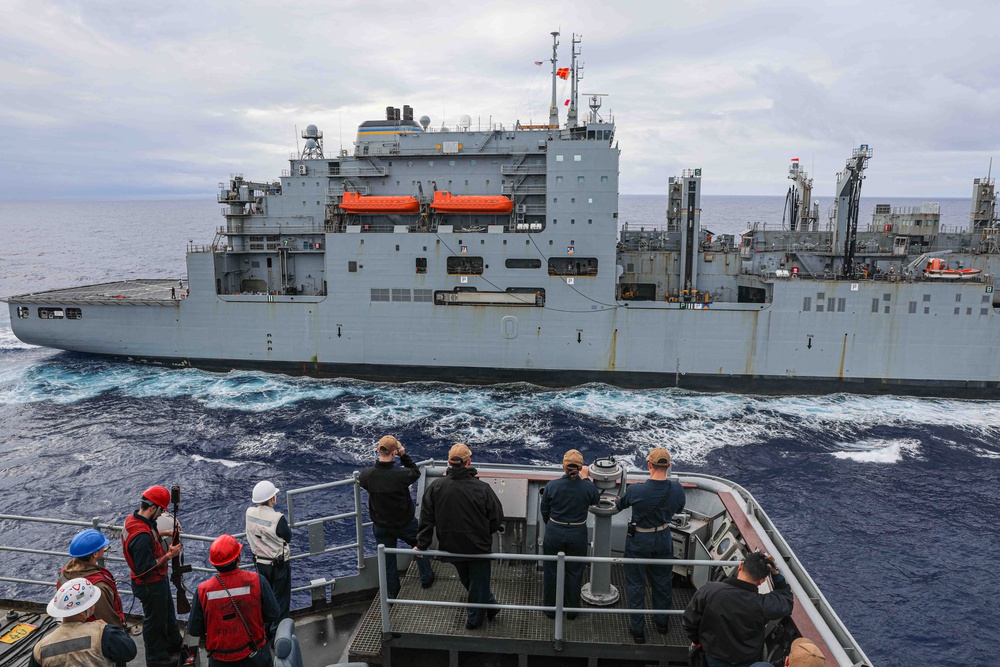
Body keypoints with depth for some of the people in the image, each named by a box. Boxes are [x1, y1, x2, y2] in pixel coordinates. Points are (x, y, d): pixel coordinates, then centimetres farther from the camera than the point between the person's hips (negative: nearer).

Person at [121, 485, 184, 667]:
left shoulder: (133, 519, -7)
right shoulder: (142, 536, -37)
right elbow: (145, 569, -31)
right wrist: (168, 556, -24)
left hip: (158, 580, 9)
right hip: (150, 585, -9)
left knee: (168, 612, 27)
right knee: (155, 620, 13)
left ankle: (174, 644, 47)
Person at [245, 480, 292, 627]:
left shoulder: (249, 512, -12)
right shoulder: (277, 518, -28)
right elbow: (288, 537, -12)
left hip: (260, 562, 6)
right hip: (279, 564, -6)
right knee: (281, 597, 11)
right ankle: (278, 628, 20)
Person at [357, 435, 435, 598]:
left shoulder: (367, 474, -22)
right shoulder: (401, 475, -32)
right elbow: (416, 472, -9)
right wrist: (404, 455, -13)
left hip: (381, 526, 2)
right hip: (406, 523, -2)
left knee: (388, 560, 21)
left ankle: (392, 594, 35)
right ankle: (426, 579, 40)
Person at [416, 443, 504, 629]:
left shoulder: (436, 487, -15)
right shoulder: (482, 488, -21)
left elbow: (426, 519, -7)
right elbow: (497, 518, -11)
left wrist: (422, 544, 5)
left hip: (451, 547, 3)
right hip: (478, 546, -3)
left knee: (468, 580, 27)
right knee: (478, 582, 19)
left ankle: (491, 607, 44)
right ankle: (474, 619, 35)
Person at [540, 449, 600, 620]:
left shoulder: (551, 486, -17)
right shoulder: (588, 487, -18)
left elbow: (544, 511, -2)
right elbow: (595, 499, 7)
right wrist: (585, 478, 15)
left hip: (554, 533, 0)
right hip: (578, 534, 0)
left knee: (551, 571, 16)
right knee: (574, 572, 18)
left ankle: (550, 609, 31)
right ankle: (572, 610, 31)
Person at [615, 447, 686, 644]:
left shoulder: (636, 490, -28)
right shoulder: (677, 489, -19)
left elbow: (619, 505, -7)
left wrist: (617, 502, 17)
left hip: (639, 541, -3)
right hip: (663, 539, 3)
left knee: (635, 584, 13)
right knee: (662, 581, 24)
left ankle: (637, 629, 23)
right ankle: (662, 621, 42)